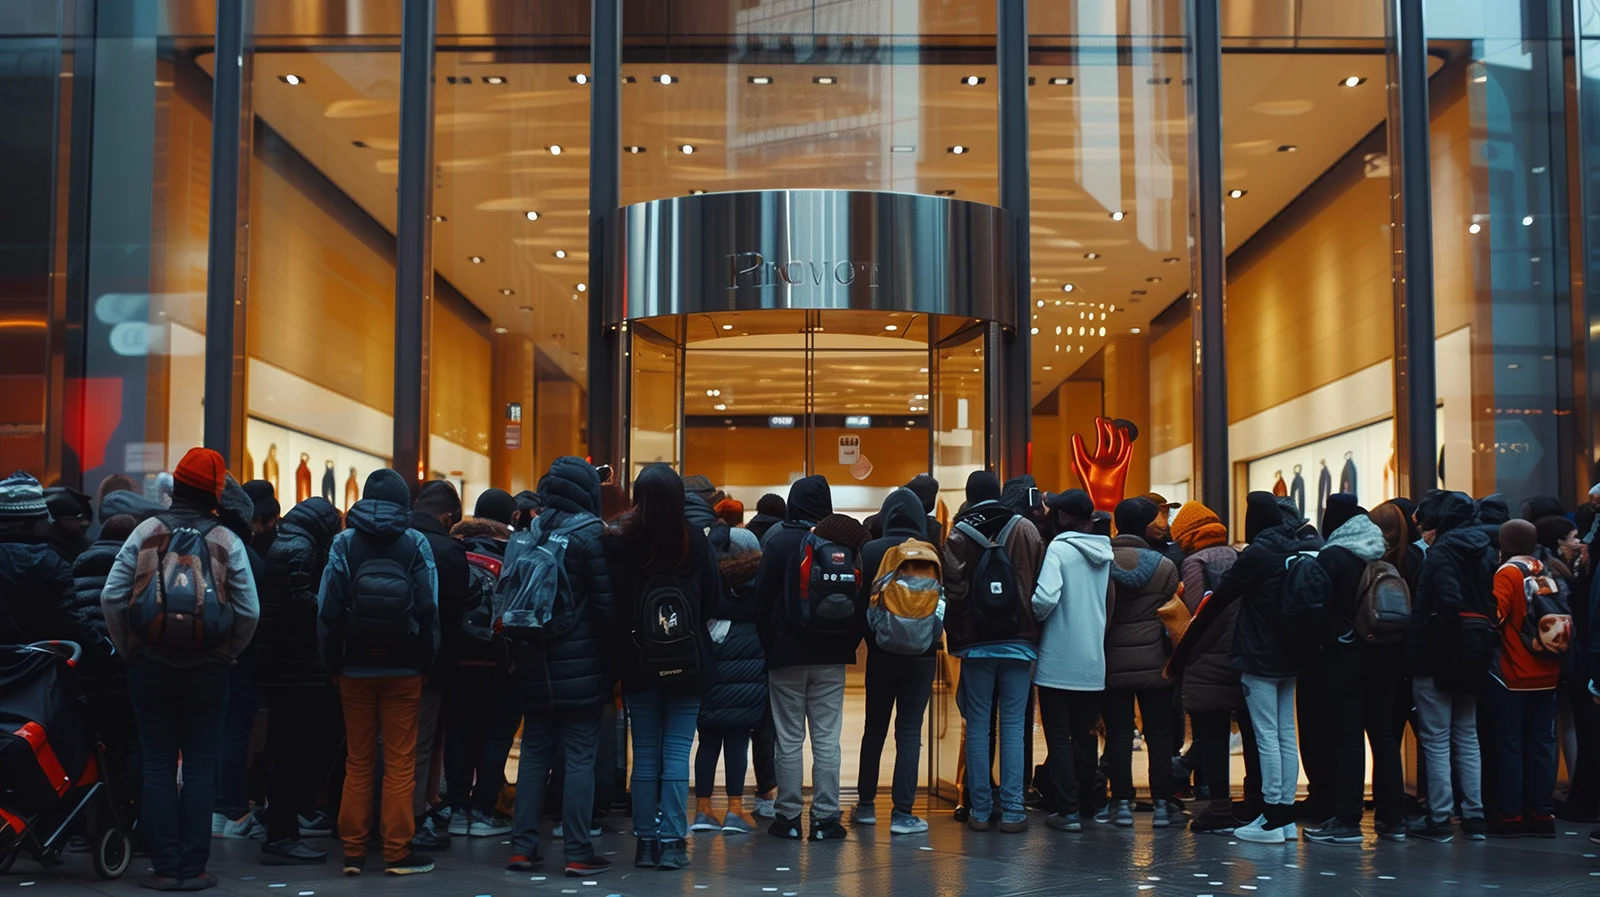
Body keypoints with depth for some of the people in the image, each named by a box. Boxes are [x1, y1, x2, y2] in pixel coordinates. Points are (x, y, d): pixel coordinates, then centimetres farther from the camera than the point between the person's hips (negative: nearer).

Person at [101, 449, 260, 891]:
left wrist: (129, 649, 7)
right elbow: (249, 610, -6)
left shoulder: (146, 532, -1)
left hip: (150, 667, 1)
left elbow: (111, 597, -5)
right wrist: (228, 654, 8)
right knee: (200, 767, 6)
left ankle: (165, 866, 7)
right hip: (207, 670, -1)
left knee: (158, 766, 7)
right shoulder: (227, 541, -2)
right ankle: (194, 866, 6)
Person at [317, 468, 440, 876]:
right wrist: (426, 664, 1)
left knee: (358, 762, 10)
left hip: (356, 668, 2)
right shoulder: (416, 543, -4)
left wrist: (333, 663, 4)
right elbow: (430, 609, -6)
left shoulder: (344, 543, -1)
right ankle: (397, 852, 4)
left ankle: (353, 852, 13)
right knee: (400, 762, 3)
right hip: (403, 670, -1)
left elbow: (328, 609, -4)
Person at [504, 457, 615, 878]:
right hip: (581, 665, -5)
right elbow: (605, 602, -12)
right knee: (580, 757, -1)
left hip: (535, 666, 5)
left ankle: (522, 848, 13)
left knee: (534, 753, 12)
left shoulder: (527, 535, 7)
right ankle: (578, 853, 1)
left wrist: (521, 653, 15)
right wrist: (613, 653, -1)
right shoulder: (589, 533, -10)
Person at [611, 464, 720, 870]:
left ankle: (646, 842, 14)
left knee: (645, 755, 9)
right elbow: (713, 599, 0)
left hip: (640, 664, 0)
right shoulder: (696, 541, -7)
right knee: (676, 754, 3)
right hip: (688, 663, 0)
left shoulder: (621, 542, -9)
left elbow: (613, 604, -5)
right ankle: (672, 843, 3)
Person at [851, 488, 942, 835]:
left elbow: (860, 601, -1)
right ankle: (902, 813, -1)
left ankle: (866, 805, 21)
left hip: (881, 653, 1)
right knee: (909, 733, 1)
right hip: (920, 654, -1)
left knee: (874, 729, 14)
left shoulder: (871, 551, -5)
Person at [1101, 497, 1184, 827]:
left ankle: (1122, 802, 7)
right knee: (1159, 734, 7)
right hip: (1154, 662, 0)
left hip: (1113, 663, 0)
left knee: (1118, 734, 6)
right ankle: (1162, 803, 9)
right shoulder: (1165, 566, -5)